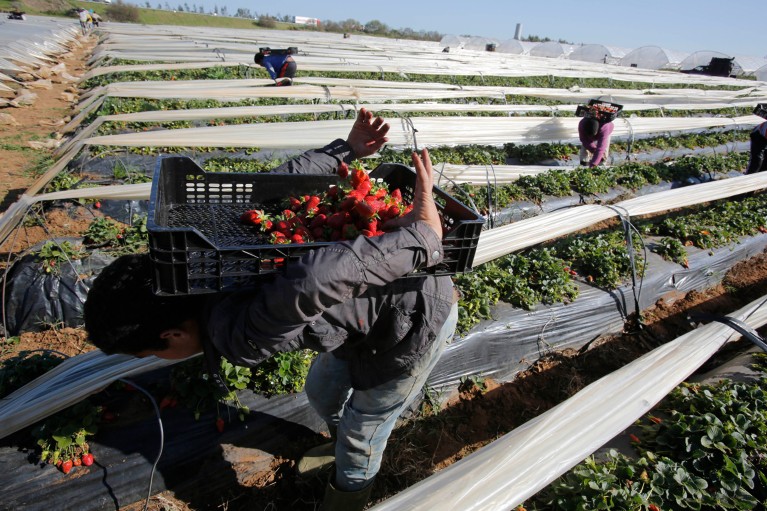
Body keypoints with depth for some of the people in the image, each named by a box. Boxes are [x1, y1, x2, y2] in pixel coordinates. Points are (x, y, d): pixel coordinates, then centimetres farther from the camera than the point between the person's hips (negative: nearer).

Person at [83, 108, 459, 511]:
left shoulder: (238, 336, -33)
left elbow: (311, 280, -53)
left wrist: (419, 238, -44)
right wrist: (345, 150, 2)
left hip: (419, 319, -7)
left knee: (360, 432, 17)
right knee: (321, 393, 28)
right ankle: (341, 444, 61)